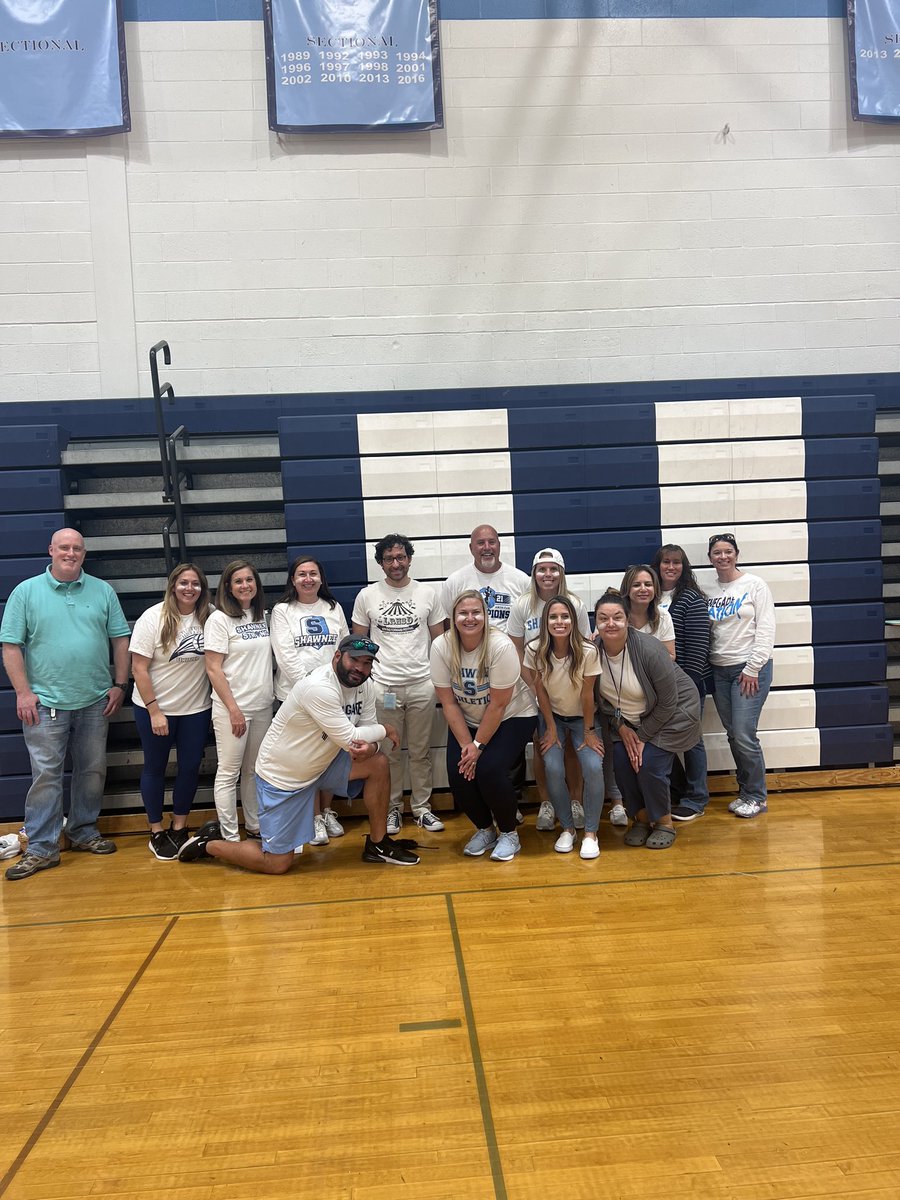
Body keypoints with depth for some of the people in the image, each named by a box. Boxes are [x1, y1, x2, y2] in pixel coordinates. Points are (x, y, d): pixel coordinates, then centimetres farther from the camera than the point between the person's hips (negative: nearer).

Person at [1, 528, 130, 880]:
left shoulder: (103, 591, 5)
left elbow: (120, 639, 7)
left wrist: (119, 684, 2)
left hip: (95, 702, 3)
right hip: (45, 704, -3)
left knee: (92, 771, 12)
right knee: (45, 775, -1)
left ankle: (83, 832, 28)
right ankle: (41, 849, 8)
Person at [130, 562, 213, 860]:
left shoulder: (208, 618, -5)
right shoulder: (153, 618, -14)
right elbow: (139, 669, -13)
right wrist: (154, 710, -16)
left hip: (196, 709, 3)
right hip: (155, 709, -3)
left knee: (190, 767, 10)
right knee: (155, 768, 11)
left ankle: (179, 828, 28)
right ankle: (156, 832, 25)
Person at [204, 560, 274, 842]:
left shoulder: (263, 616, 9)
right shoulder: (219, 619, -8)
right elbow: (213, 669, -11)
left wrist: (272, 694, 6)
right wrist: (233, 709, -14)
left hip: (262, 706, 6)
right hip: (232, 707, -5)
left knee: (254, 770, 13)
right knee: (229, 773, 1)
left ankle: (255, 827, 24)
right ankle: (230, 838, 8)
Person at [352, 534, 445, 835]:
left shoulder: (427, 593, 4)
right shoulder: (367, 596, 2)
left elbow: (439, 639, 9)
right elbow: (357, 642, 7)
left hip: (422, 685, 1)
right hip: (383, 686, 0)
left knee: (421, 752, 8)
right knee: (389, 753, 7)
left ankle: (422, 808, 20)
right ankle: (392, 808, 20)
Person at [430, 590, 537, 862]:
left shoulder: (500, 646, -25)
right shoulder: (441, 647, -15)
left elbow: (498, 705, -20)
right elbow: (448, 703, -10)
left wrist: (478, 746, -18)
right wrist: (466, 745, -15)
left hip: (512, 717, -3)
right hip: (466, 721, 4)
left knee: (489, 770, -24)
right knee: (459, 773, -16)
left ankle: (509, 834, 3)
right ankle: (484, 830, 12)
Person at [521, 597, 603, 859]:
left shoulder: (588, 651, -24)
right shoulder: (535, 650, -19)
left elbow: (587, 694, -16)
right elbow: (540, 690, -9)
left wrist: (588, 731, -9)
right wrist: (551, 728, -6)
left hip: (581, 717, -1)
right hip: (552, 716, 1)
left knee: (593, 767, -21)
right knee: (553, 769, -18)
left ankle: (591, 832, -2)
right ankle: (567, 828, 4)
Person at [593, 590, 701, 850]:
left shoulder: (648, 650, -31)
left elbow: (667, 703, -23)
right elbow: (602, 699, -2)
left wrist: (643, 736, -17)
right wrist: (621, 727, -11)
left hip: (672, 713, -5)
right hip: (628, 718, 5)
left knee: (649, 764, -16)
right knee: (622, 760, -11)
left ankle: (664, 823, 9)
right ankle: (641, 818, 14)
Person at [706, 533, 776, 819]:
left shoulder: (754, 585, -4)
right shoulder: (709, 592, 9)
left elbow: (766, 629, -8)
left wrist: (752, 669, -13)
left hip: (750, 669, -5)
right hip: (719, 670, 5)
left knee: (744, 734, -9)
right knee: (733, 735, 9)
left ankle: (757, 796, 7)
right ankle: (746, 791, 23)